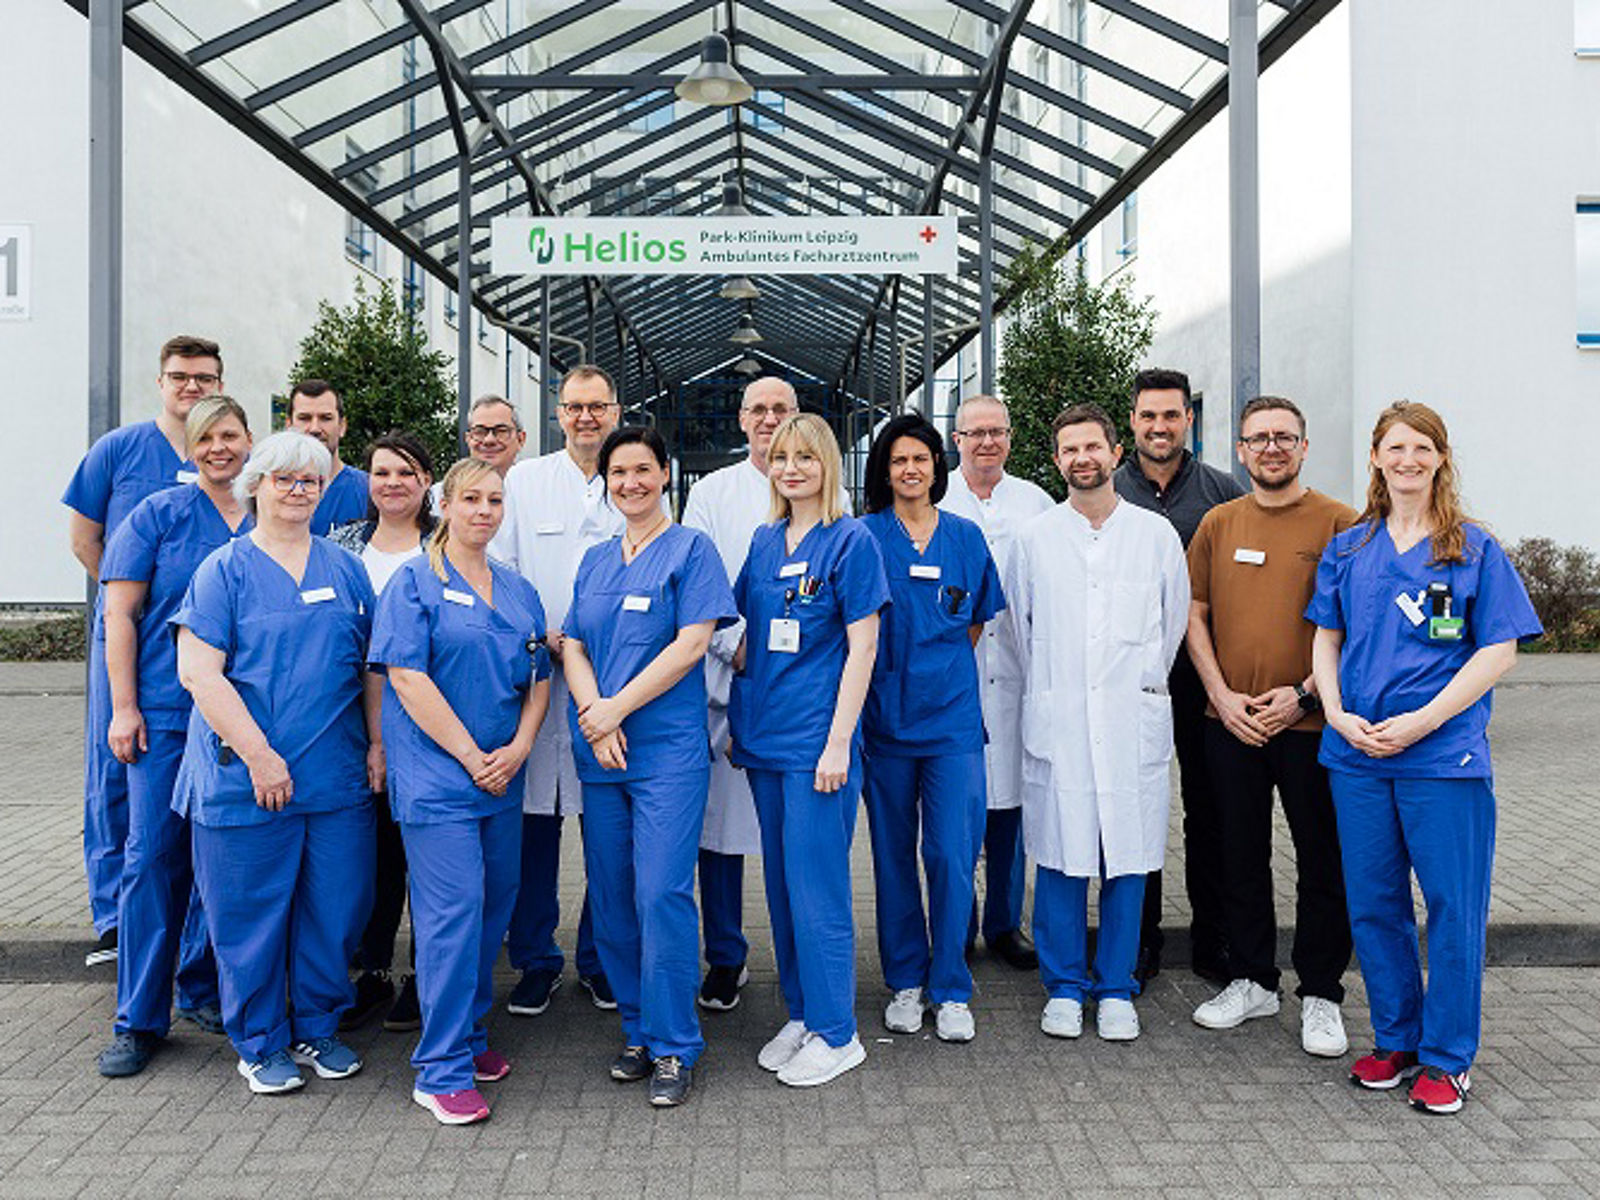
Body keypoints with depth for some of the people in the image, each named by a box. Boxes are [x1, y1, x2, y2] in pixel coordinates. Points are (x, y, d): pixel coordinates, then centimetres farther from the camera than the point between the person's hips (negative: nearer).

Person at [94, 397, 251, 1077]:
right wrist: (124, 707, -7)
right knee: (154, 855, -2)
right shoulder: (159, 515, 1)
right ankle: (140, 1020, 7)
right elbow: (120, 614, -1)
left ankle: (202, 990, 24)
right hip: (164, 712, -2)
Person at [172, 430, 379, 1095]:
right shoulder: (224, 570, -1)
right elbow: (199, 672, -10)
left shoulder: (346, 568, 11)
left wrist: (377, 746, 3)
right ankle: (260, 1044, 24)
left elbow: (371, 666, 13)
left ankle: (317, 1028, 29)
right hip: (245, 781, -3)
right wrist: (259, 756, -15)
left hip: (338, 778, 4)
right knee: (252, 914, 6)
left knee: (335, 909, 10)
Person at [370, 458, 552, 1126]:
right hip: (436, 775, -6)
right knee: (451, 913, -8)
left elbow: (538, 678, 14)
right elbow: (408, 678, -12)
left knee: (494, 906, 12)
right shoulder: (415, 582, -4)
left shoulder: (518, 591, 14)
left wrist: (518, 748, -3)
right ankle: (441, 1071, 1)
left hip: (502, 777, 6)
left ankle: (469, 1036, 28)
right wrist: (471, 757, -14)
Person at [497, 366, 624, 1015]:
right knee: (535, 821, 2)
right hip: (538, 674, 0)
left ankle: (601, 960, 19)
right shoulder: (522, 481, 9)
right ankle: (536, 961, 17)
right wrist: (539, 636, -8)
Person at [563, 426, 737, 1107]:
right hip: (599, 751, 6)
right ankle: (638, 1031, 23)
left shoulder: (690, 548, 1)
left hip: (668, 749, -5)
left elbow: (691, 643, -9)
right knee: (611, 896, 8)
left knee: (662, 892, -9)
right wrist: (594, 719, -7)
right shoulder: (595, 560, 17)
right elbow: (572, 645, 11)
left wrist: (617, 708, -12)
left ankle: (674, 1047, 3)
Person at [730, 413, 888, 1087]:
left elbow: (862, 648, -11)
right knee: (781, 880, 13)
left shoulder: (851, 541, -7)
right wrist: (739, 705, 11)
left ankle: (836, 1034, 12)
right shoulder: (764, 540, 11)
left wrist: (838, 742, -15)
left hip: (817, 739, -6)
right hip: (765, 733, 7)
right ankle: (800, 1014, 27)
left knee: (816, 885, -2)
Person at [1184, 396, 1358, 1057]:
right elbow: (1195, 613, 9)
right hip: (1230, 723, 3)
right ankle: (1253, 981, 28)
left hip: (1312, 724, -3)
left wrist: (1305, 692, -12)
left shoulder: (1339, 522, -2)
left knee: (1323, 864, 6)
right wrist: (1221, 694, -3)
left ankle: (1321, 995, 20)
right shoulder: (1218, 523, 8)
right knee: (1241, 856, 13)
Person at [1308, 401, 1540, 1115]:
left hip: (1444, 755, -3)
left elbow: (1499, 652, -5)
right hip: (1357, 754, 3)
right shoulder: (1348, 549, 10)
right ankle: (1395, 1041, 26)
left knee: (1453, 906, 2)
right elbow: (1326, 640, 13)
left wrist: (1420, 722, -14)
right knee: (1373, 903, 10)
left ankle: (1447, 1057, 17)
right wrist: (1338, 714, -4)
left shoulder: (1474, 549, 1)